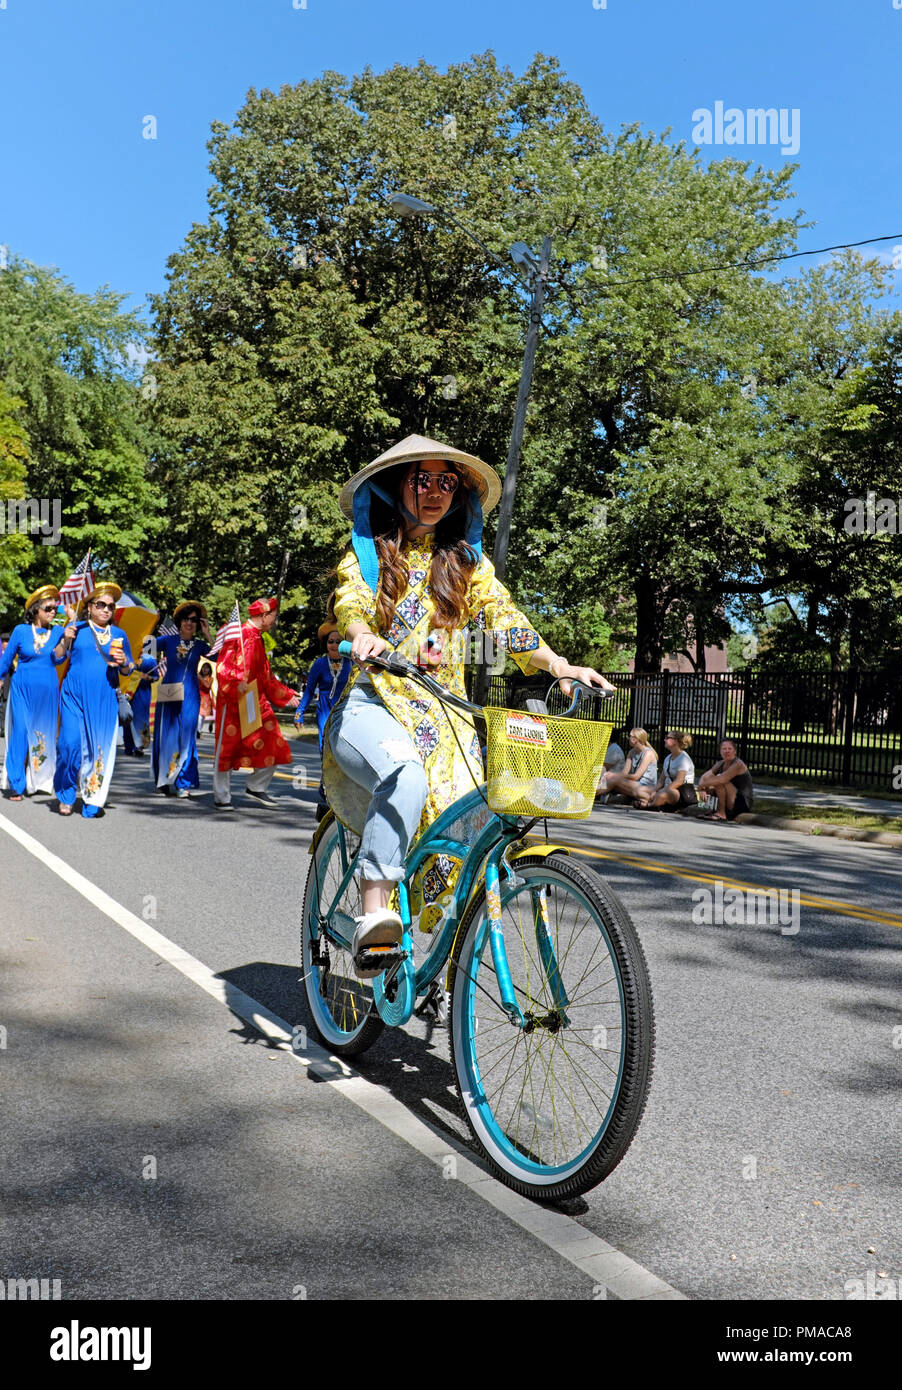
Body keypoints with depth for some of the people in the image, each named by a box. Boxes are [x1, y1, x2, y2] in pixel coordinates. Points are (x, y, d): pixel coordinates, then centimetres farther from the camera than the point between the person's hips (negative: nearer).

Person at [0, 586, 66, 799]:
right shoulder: (21, 630, 0)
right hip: (23, 689, -2)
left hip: (47, 691, 2)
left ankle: (41, 780, 18)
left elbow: (57, 658, -9)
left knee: (45, 734, 6)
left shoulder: (57, 633, 4)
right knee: (21, 732, -7)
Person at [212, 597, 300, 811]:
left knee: (274, 748, 4)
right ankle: (221, 797, 12)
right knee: (227, 749, 1)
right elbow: (223, 667, -19)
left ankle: (256, 787, 20)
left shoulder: (258, 640, 18)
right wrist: (237, 685, -34)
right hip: (233, 704, -8)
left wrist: (287, 696, 25)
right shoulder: (239, 635, -10)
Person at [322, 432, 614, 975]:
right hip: (372, 704, -2)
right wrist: (362, 637, -35)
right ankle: (374, 916, -34)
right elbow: (350, 602, -10)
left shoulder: (467, 560, 17)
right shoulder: (367, 552, 10)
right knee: (405, 779, -36)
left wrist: (558, 665, -14)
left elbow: (503, 616, 4)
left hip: (443, 713, 3)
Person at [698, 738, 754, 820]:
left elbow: (721, 779, -31)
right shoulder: (721, 764, 7)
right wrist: (702, 789, -18)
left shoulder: (738, 764, -18)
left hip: (743, 803, -8)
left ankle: (721, 813, -16)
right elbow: (704, 777, 1)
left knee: (720, 782, -25)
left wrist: (703, 784, -20)